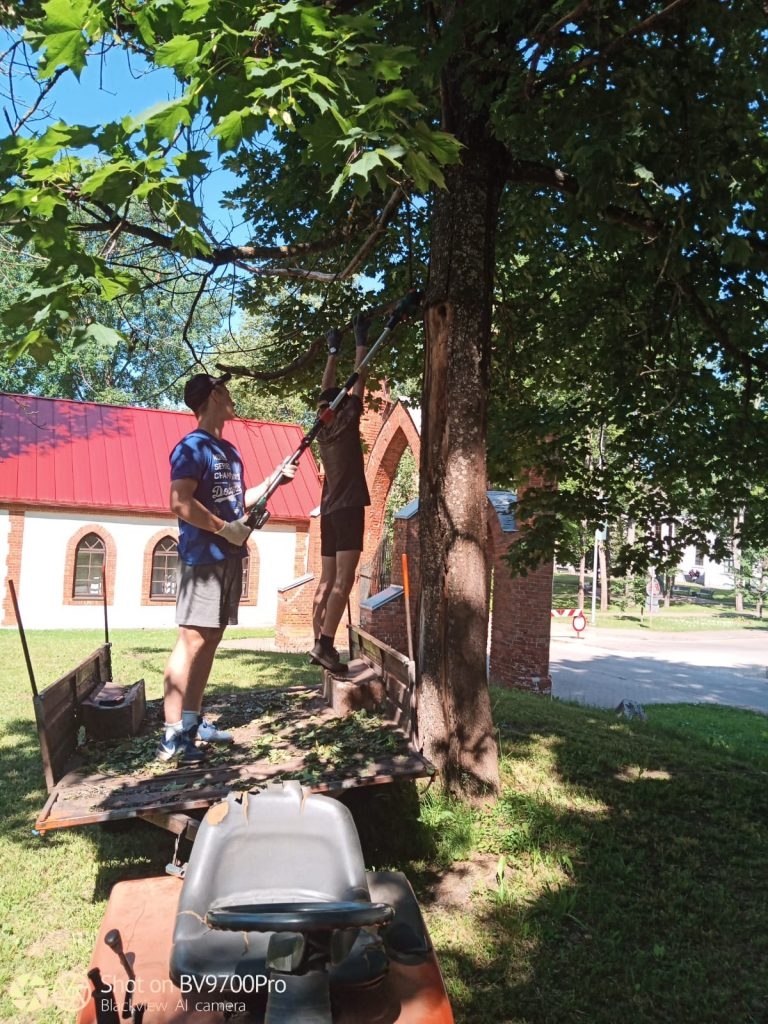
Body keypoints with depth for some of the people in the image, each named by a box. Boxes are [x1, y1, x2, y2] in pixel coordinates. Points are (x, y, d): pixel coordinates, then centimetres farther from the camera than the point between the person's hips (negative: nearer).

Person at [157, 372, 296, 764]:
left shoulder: (229, 451, 18)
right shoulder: (192, 447, -10)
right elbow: (180, 503, -21)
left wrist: (273, 480, 16)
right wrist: (226, 528, -17)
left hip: (229, 559, 9)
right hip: (202, 559, -9)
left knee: (210, 640, 11)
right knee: (191, 641, -11)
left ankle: (192, 721, 20)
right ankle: (171, 737, -7)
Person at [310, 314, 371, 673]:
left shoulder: (323, 427, 11)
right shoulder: (346, 421, -5)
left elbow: (327, 388, 22)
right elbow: (358, 381, -2)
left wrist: (333, 351, 27)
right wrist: (362, 341, 7)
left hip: (329, 511, 8)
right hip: (348, 509, -8)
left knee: (326, 582, 7)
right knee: (342, 582, -11)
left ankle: (319, 643, 8)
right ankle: (325, 644, -16)